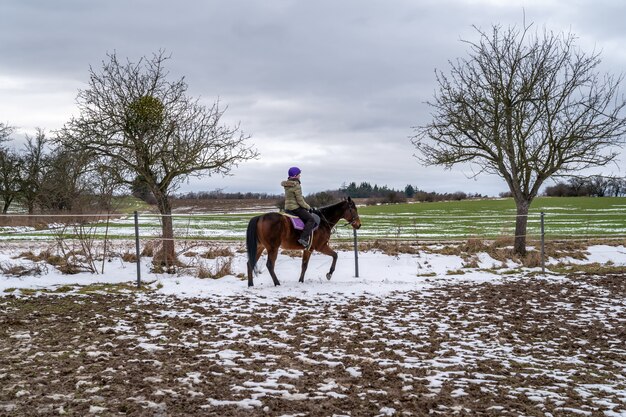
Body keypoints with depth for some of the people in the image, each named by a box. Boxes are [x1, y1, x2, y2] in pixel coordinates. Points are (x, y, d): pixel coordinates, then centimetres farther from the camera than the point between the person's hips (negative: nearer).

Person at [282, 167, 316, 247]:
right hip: (296, 208, -10)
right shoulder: (296, 185, -16)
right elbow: (300, 200, -18)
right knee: (311, 219, -11)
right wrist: (308, 207, -3)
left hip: (287, 208, 10)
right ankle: (303, 238, -24)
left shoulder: (287, 185, 12)